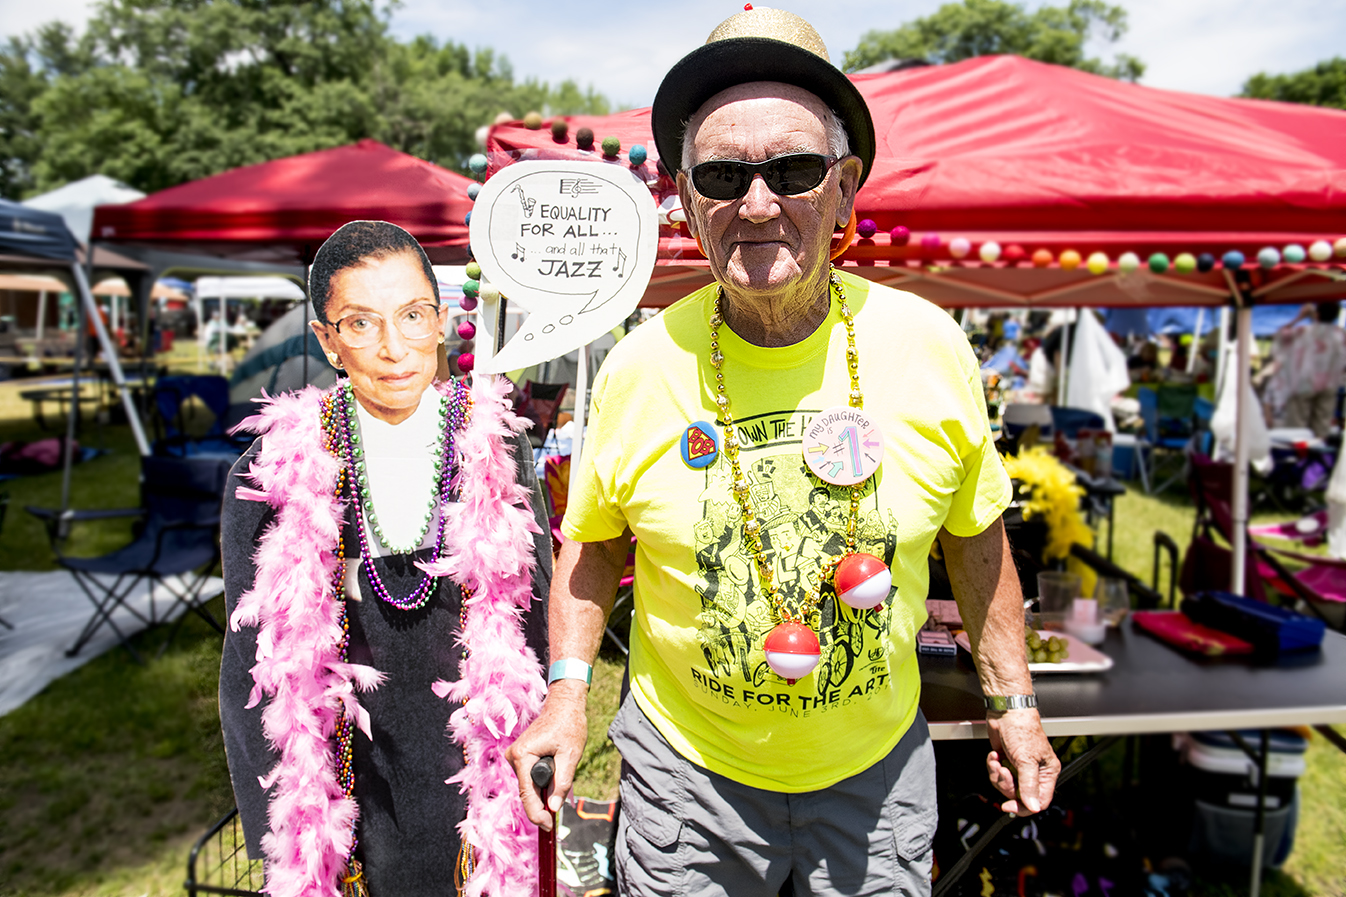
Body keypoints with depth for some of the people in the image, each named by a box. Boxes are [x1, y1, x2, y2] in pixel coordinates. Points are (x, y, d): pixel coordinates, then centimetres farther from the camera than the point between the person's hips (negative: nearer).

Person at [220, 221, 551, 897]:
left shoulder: (496, 448, -8)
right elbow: (252, 672, -3)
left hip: (480, 781, 1)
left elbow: (535, 621, -2)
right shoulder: (273, 474, -10)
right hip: (354, 792, 0)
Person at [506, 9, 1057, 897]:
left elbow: (975, 537, 2)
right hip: (685, 767, 0)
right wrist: (568, 689, -8)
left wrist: (1012, 702, 7)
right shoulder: (638, 368, -15)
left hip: (877, 768, 1)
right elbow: (593, 540, 1)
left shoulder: (931, 347, -12)